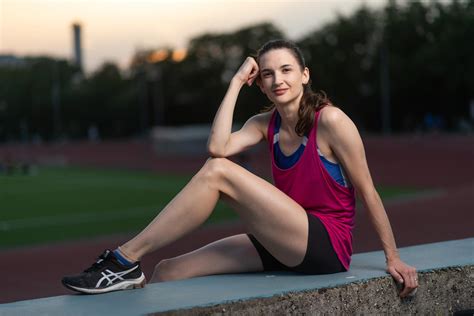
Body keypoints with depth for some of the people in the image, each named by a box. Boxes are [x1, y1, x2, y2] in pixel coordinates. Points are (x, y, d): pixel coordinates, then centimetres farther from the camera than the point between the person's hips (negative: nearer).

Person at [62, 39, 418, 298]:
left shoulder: (331, 120, -11)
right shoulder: (265, 124, 8)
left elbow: (368, 192, -6)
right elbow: (218, 147, -12)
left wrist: (393, 257, -3)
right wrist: (236, 83, -7)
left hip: (328, 247, -7)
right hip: (288, 246, 7)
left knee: (218, 172, -22)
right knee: (169, 272, -5)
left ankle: (126, 260, -19)